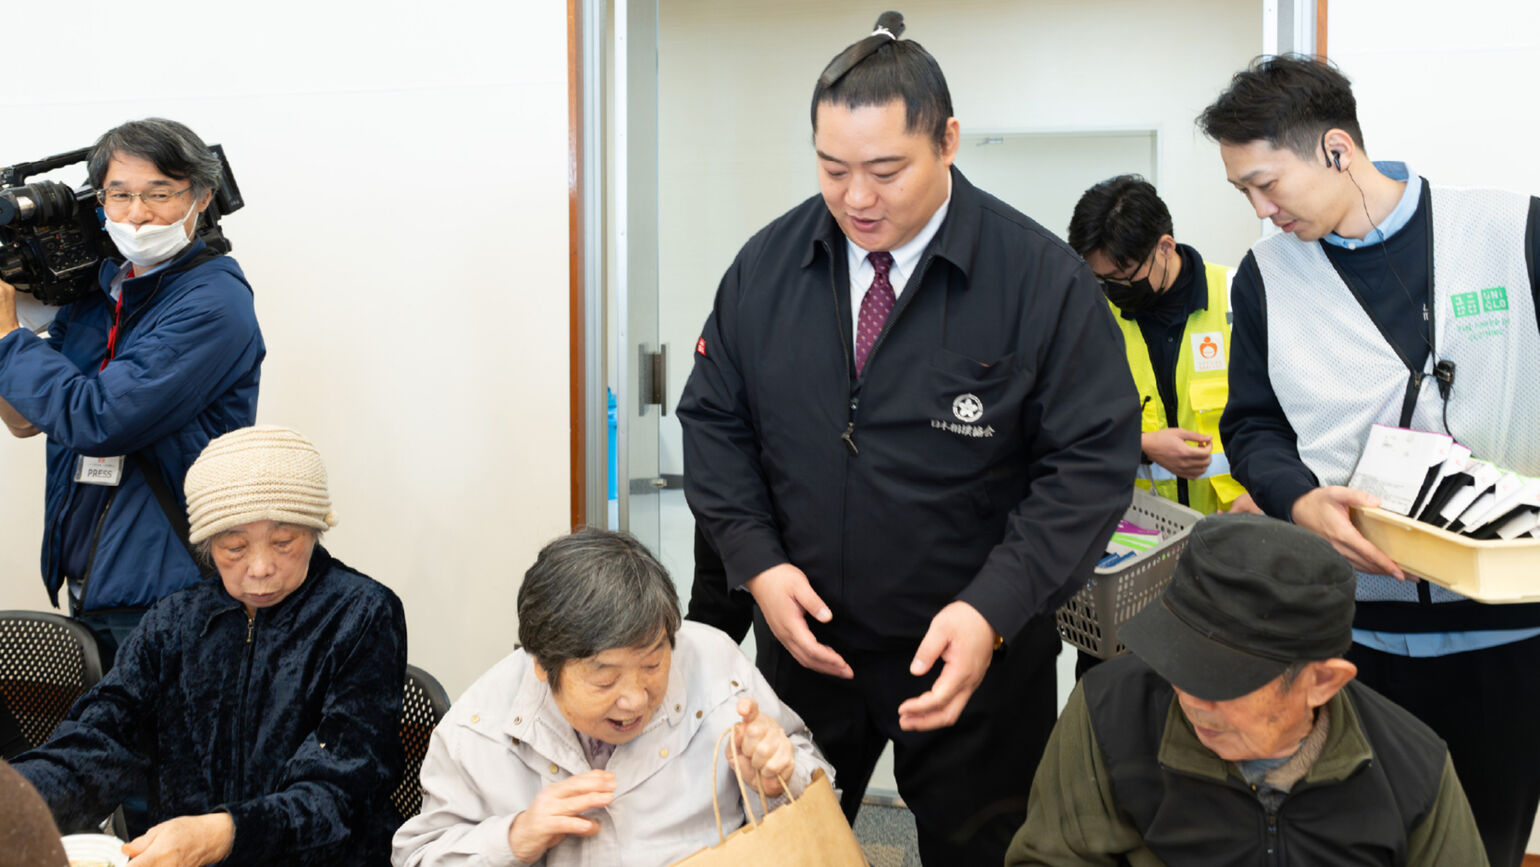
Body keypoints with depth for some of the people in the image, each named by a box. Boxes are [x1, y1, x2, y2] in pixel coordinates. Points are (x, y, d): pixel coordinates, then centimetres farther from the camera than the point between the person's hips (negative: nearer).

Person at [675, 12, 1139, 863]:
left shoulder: (1043, 278, -14)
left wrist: (993, 611, -25)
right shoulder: (766, 265, -2)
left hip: (974, 656, -3)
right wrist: (757, 562, -9)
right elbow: (713, 418, 6)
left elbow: (1092, 460, -15)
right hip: (804, 636, 3)